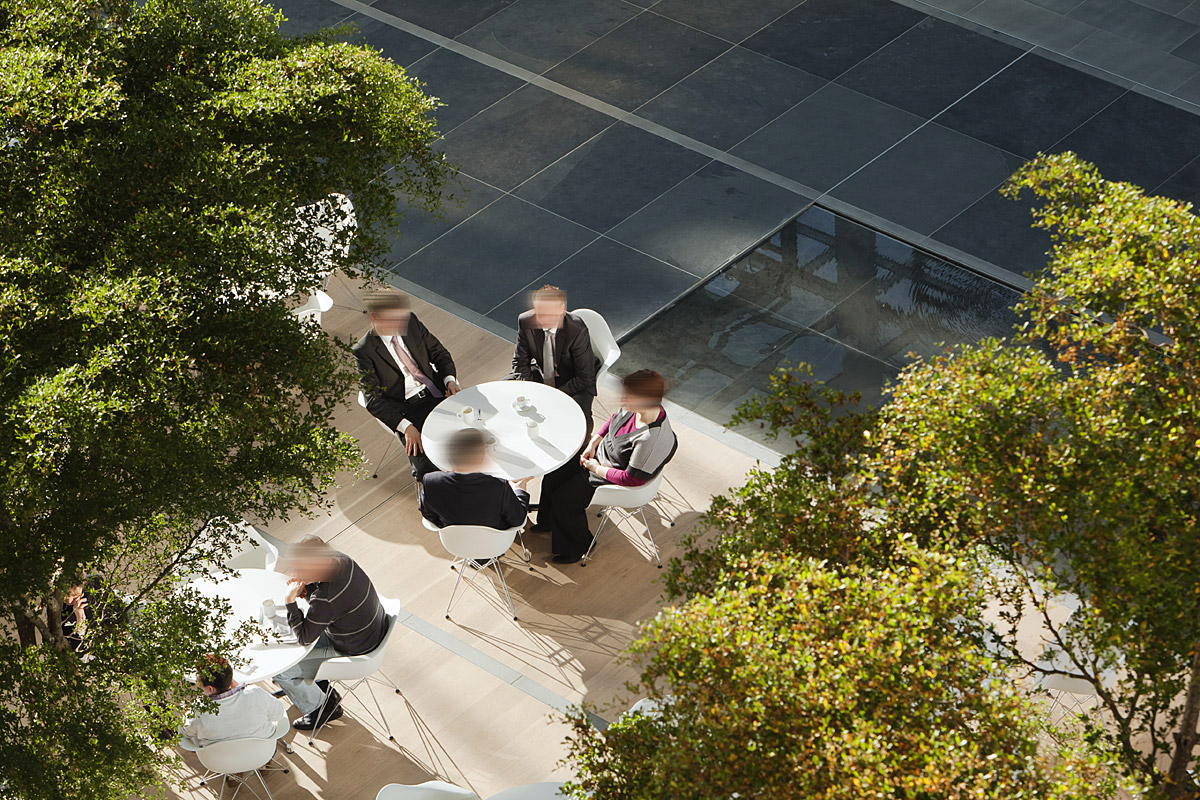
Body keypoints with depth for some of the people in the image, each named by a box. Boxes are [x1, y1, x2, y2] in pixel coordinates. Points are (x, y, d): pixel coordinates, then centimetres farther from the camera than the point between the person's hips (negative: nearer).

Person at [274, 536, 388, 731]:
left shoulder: (325, 600, -39)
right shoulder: (341, 560, -15)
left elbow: (303, 637, -25)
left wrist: (291, 601, -21)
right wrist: (304, 587, -11)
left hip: (353, 654, -9)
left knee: (279, 670, -1)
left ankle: (320, 708, 22)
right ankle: (323, 689, 35)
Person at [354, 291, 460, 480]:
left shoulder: (410, 321, 2)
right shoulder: (364, 351, -11)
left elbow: (439, 352, 14)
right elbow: (374, 400, -12)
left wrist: (449, 379, -6)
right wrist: (406, 427, -23)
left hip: (439, 392, 5)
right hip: (407, 409, -5)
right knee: (427, 467, -25)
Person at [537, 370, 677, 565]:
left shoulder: (652, 441, -40)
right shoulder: (635, 408, -17)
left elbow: (632, 478, -30)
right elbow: (614, 420, 8)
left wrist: (597, 469, -19)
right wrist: (592, 444, -1)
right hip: (598, 453, 8)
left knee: (564, 501, -3)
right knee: (552, 479, 15)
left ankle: (579, 545, 25)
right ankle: (549, 521, 44)